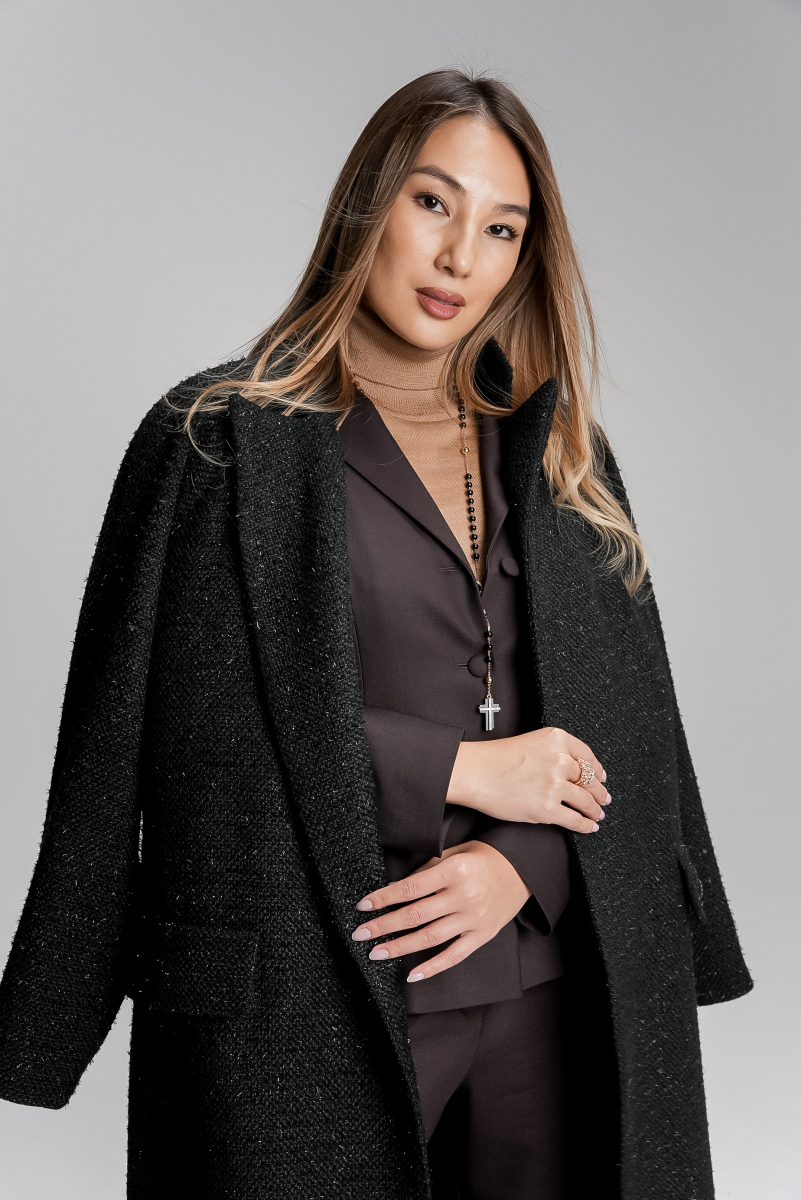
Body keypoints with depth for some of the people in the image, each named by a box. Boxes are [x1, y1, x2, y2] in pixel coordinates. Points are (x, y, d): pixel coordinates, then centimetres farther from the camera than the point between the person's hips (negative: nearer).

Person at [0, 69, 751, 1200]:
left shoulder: (558, 454, 10)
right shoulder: (224, 438, -3)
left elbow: (625, 718, 6)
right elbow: (194, 724, -12)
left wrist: (520, 864, -11)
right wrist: (462, 771, -11)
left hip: (545, 977, 4)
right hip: (308, 1001, -4)